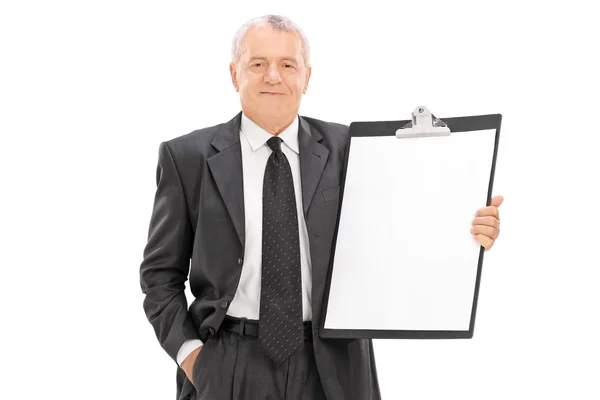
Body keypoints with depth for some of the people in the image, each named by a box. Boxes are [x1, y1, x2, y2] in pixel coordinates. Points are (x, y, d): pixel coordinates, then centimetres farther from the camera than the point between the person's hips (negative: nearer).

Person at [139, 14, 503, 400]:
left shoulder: (349, 149, 1)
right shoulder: (188, 157, 0)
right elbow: (161, 271, 5)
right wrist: (186, 349, -6)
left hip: (333, 367, 1)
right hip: (228, 369, -1)